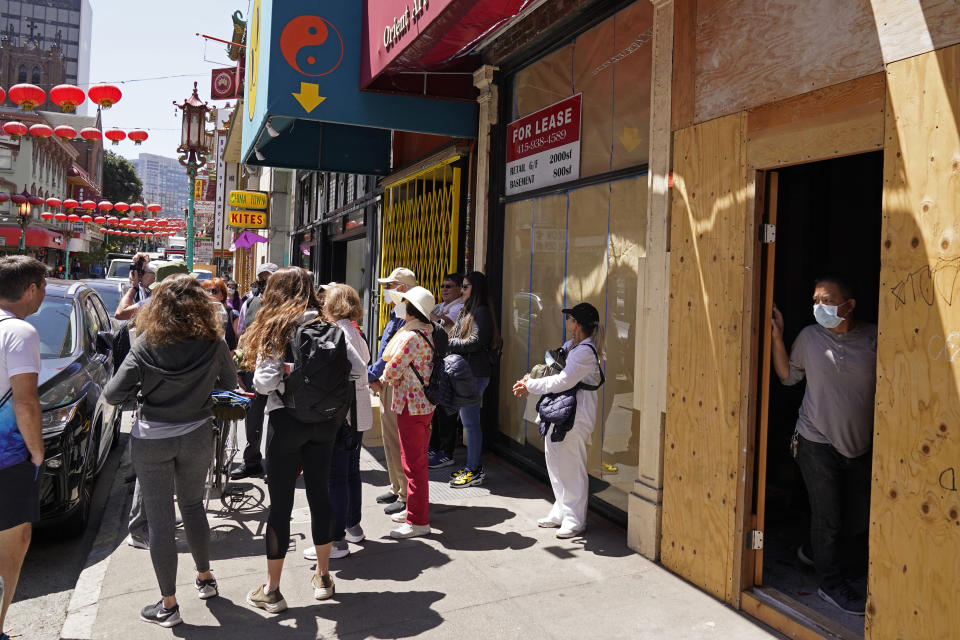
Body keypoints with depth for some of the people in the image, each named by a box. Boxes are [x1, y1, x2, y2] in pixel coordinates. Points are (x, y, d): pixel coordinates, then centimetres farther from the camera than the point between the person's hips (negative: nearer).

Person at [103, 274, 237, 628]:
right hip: (196, 436, 3)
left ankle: (168, 605, 14)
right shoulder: (213, 342, -8)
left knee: (160, 519, 6)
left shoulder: (147, 343, -14)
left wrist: (140, 388, 6)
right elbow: (229, 382, 7)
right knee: (193, 506, 22)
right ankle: (204, 578, 36)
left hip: (152, 441, -2)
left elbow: (113, 395, -13)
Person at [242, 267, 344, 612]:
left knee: (280, 503, 4)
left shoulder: (275, 328, -8)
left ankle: (271, 590, 15)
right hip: (324, 419, 4)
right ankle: (323, 577, 27)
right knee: (320, 493, 15)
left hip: (287, 421, -4)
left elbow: (265, 382, -16)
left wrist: (284, 377, 5)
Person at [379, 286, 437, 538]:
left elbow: (392, 371, -17)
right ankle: (415, 509, 34)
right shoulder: (428, 333, 8)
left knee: (414, 463, -2)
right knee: (417, 459, 20)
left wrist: (384, 379, 4)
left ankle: (418, 521, 7)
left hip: (411, 405, -10)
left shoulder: (411, 337, -21)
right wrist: (391, 378, 6)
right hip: (424, 403, 10)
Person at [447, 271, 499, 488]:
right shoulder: (469, 311, 18)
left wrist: (447, 342, -10)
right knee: (469, 421, 13)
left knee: (471, 422, -6)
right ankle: (474, 466, 22)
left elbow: (475, 342, -17)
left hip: (475, 373, -10)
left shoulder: (481, 311, -11)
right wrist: (447, 342, 1)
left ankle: (474, 471, 1)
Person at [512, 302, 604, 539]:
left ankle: (575, 520, 12)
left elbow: (563, 381, -22)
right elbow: (551, 368, 17)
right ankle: (560, 512, 30)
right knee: (554, 461, 16)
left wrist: (530, 386, -13)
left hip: (576, 415, -10)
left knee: (571, 466, -2)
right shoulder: (570, 346, 13)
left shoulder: (585, 351, -17)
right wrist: (529, 380, -1)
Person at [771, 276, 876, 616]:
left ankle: (818, 549, 42)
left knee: (860, 517, 15)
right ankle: (832, 583, 20)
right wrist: (777, 338, -7)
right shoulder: (810, 337, -6)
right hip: (818, 442, -3)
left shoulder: (873, 338, -7)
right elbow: (788, 376, 3)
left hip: (860, 445, 3)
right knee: (828, 515, 2)